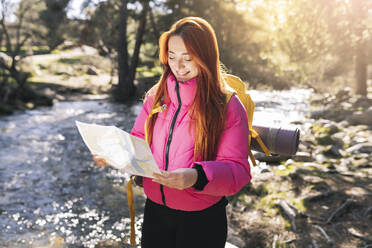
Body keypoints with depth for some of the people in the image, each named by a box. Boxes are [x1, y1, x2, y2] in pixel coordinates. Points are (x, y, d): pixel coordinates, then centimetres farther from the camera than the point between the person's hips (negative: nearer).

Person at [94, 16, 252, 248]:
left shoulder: (228, 106, -14)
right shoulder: (157, 95, 0)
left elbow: (237, 169, -16)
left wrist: (197, 176, -35)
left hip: (202, 220, -3)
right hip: (155, 212, 4)